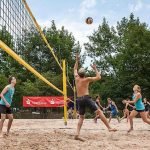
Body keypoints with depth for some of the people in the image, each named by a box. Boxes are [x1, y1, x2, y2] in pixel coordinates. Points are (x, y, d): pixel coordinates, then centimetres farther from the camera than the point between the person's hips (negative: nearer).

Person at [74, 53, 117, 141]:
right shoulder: (87, 79, 1)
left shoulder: (76, 78, 12)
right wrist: (95, 69, 13)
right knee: (99, 112, -3)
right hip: (86, 98, -5)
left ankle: (77, 134, -3)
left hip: (79, 99, 5)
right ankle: (109, 127, -11)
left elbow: (75, 69, 30)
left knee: (81, 117, 11)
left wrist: (77, 61, 33)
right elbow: (99, 77, 5)